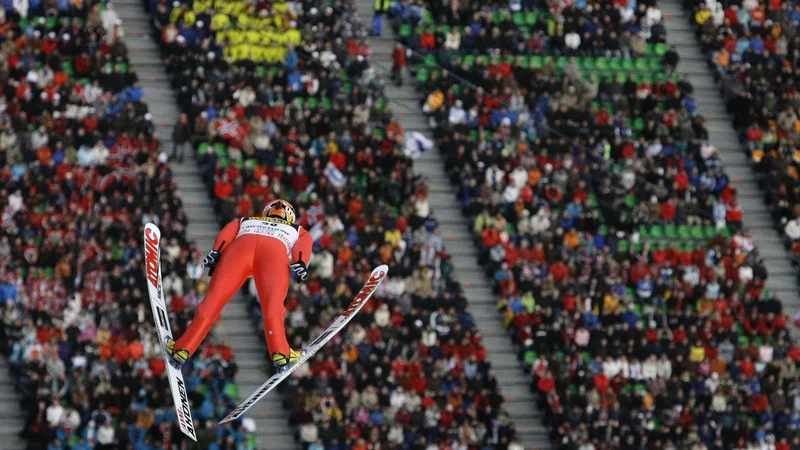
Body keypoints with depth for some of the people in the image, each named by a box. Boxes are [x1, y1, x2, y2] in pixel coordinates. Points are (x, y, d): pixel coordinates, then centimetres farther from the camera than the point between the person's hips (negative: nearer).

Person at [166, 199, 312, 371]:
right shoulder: (298, 230, 41)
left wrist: (216, 253, 6)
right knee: (273, 305, -15)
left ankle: (183, 349, -13)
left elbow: (226, 233, 22)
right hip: (276, 250, -1)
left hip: (242, 243, 1)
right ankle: (280, 352, -37)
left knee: (213, 299, -4)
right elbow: (305, 243, 18)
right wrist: (300, 263, 0)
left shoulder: (245, 221, 43)